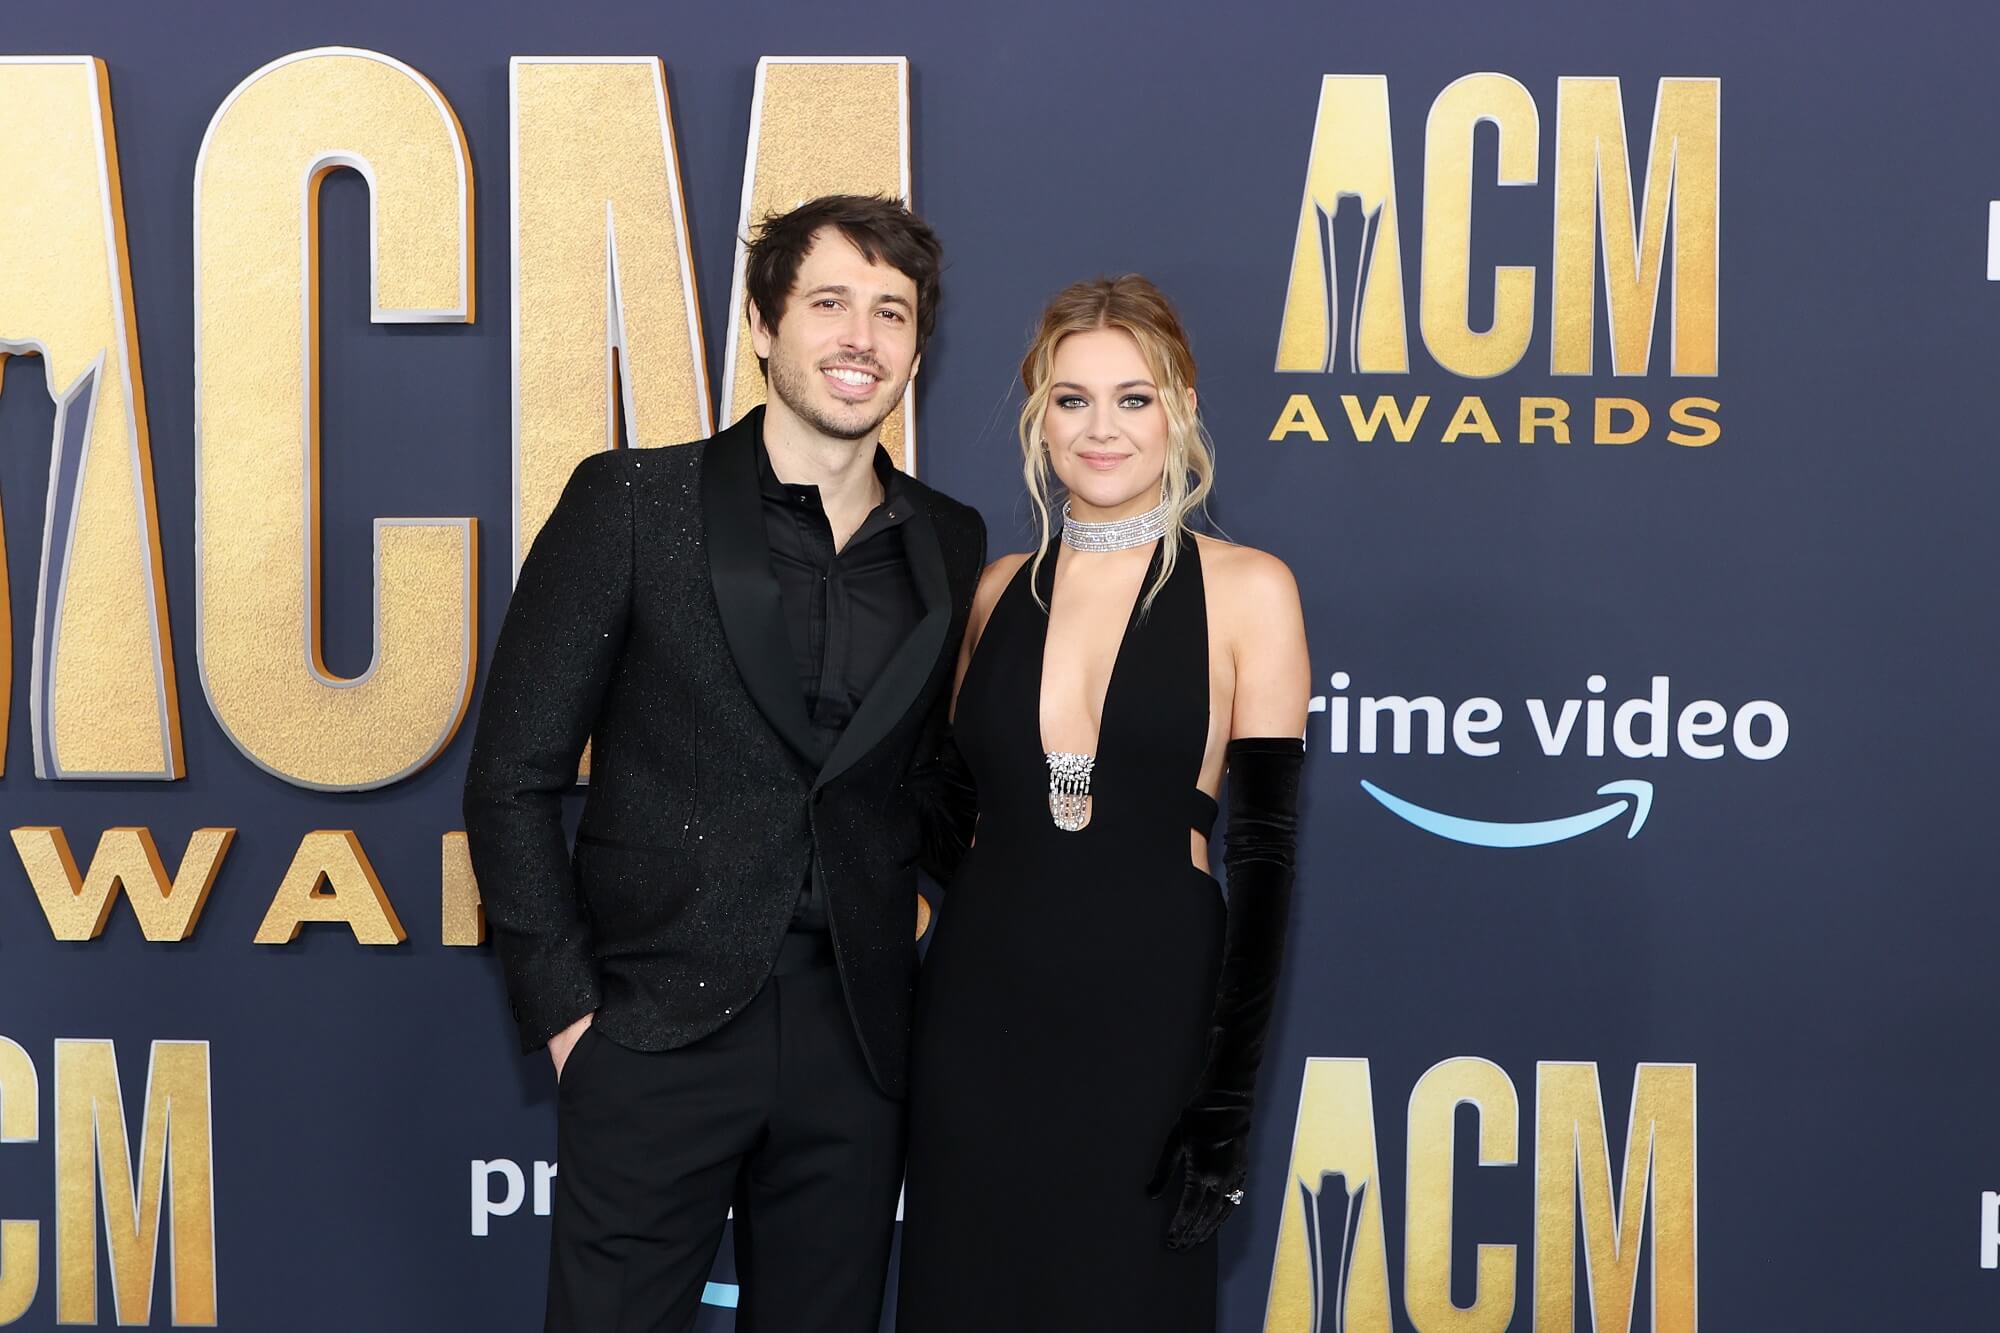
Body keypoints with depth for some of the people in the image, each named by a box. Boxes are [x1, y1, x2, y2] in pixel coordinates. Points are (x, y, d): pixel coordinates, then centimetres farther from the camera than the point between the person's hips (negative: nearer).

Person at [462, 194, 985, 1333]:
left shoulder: (951, 547, 7)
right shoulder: (632, 503, -3)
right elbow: (514, 779, -2)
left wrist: (909, 924, 6)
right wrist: (566, 1009, -5)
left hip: (856, 1047, 3)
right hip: (660, 1029, -3)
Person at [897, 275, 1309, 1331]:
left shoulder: (1245, 590, -3)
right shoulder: (999, 590, 9)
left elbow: (1263, 848, -6)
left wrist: (1227, 1096, -10)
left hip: (1148, 1006, -3)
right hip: (981, 1007, 3)